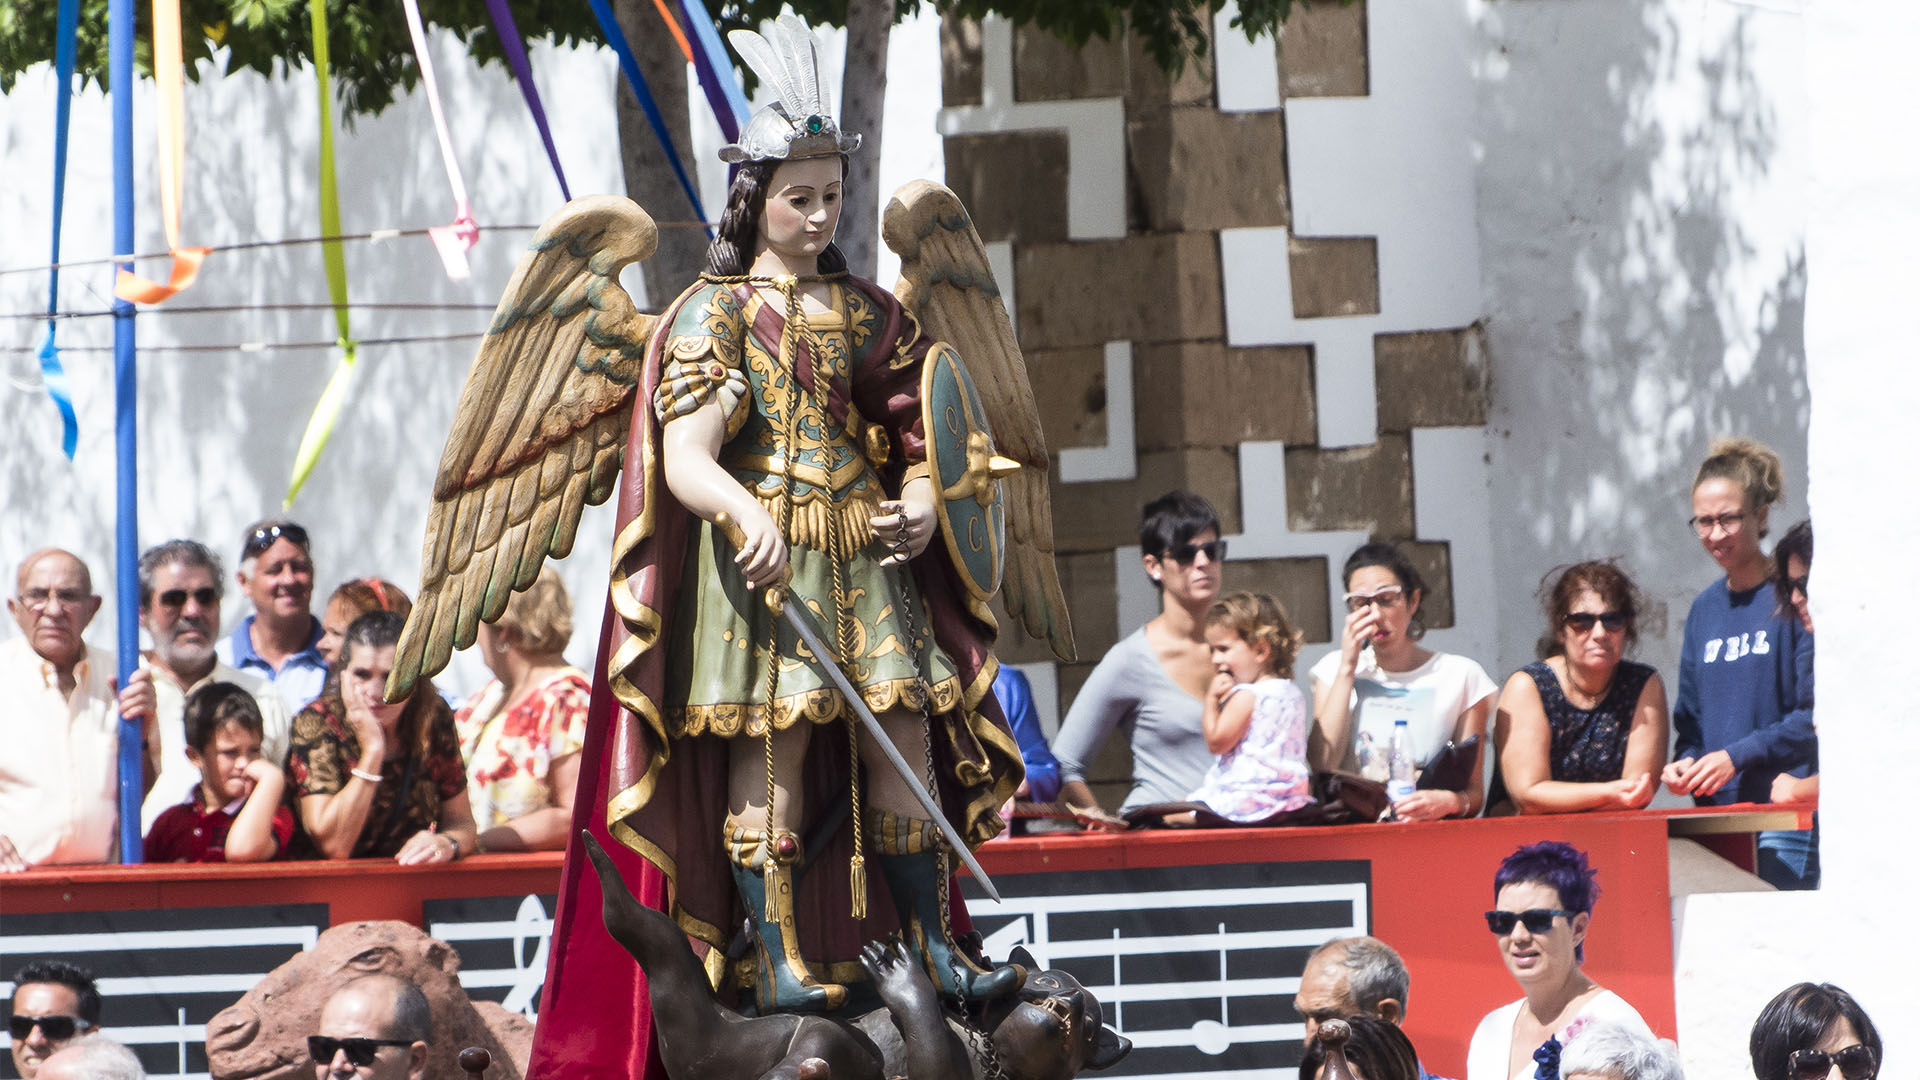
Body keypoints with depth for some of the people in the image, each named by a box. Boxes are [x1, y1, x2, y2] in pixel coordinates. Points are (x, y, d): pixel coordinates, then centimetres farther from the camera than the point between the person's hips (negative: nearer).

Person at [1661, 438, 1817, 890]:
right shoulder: (1705, 608, 17)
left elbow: (1815, 714, -9)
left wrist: (1737, 757, -14)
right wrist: (1685, 762, 2)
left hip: (1786, 812, -6)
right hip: (1716, 812, 6)